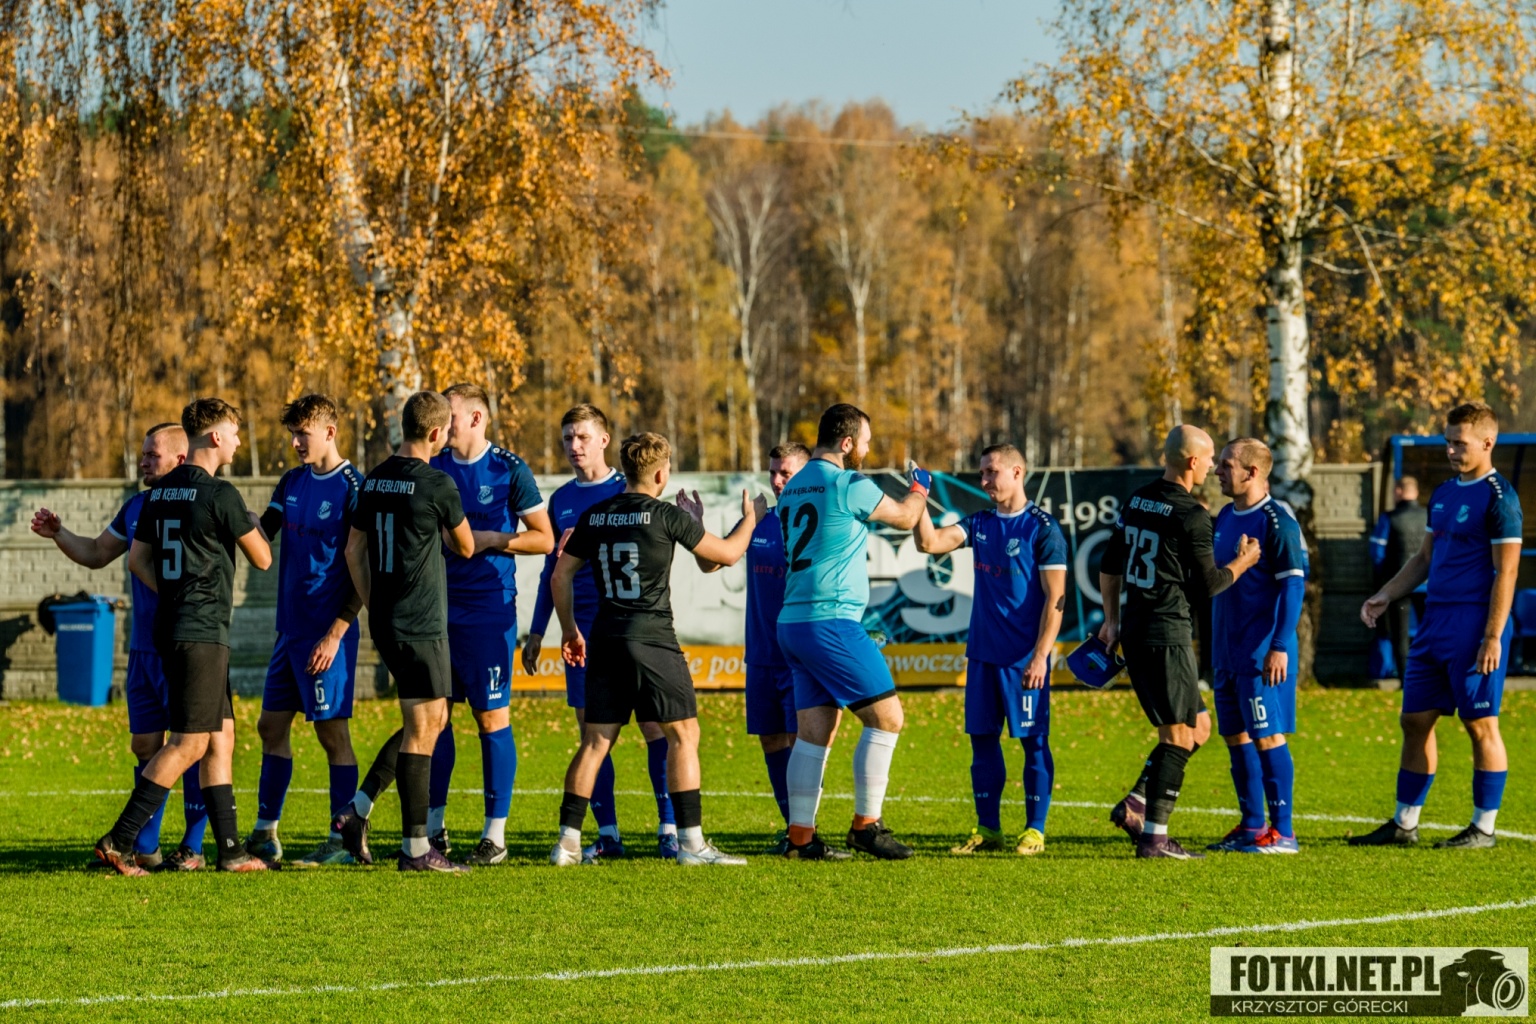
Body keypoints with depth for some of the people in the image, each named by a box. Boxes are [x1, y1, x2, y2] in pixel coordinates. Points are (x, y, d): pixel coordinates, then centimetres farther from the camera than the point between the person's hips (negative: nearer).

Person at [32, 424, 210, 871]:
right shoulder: (136, 507, 13)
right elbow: (95, 554, 24)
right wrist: (58, 534, 10)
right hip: (143, 648, 8)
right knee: (145, 746, 9)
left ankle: (192, 848, 3)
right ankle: (144, 848, 15)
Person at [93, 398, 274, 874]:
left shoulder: (159, 492, 11)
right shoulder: (220, 495, -13)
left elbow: (137, 559, 16)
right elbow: (262, 559, -3)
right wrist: (254, 526, 17)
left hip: (171, 625, 9)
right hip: (203, 633, -9)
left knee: (221, 738, 12)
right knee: (189, 743, -7)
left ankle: (230, 849, 12)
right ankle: (118, 842, -10)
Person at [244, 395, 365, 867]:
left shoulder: (352, 487, -12)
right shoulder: (292, 482, 11)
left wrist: (336, 633, -18)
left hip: (328, 630, -8)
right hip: (290, 627, 8)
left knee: (332, 731, -3)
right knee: (271, 726, 10)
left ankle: (341, 841, 2)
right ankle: (265, 834, 17)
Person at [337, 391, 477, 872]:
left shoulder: (375, 480, 8)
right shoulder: (437, 484, -13)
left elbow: (354, 550, 13)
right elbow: (465, 548, 1)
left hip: (385, 622, 8)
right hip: (421, 627, -8)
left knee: (433, 720, 17)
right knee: (422, 729, -3)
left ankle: (357, 810, 11)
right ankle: (416, 847, -1)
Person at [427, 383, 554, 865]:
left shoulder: (510, 471, -4)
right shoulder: (434, 468, 9)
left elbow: (544, 539, -2)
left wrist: (490, 540, -12)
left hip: (489, 612, -5)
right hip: (438, 607, 5)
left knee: (492, 718, -2)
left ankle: (495, 834, 3)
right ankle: (433, 827, 13)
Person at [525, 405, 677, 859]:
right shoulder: (561, 499, 13)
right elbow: (551, 570, 19)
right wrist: (536, 632, 16)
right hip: (581, 629, 4)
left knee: (653, 724, -7)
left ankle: (669, 829, -4)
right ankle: (608, 835, 8)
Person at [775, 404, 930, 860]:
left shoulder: (793, 489, 15)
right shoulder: (849, 485, -10)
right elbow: (905, 517, 4)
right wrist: (920, 487, 24)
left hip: (792, 622, 9)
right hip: (832, 623, -9)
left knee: (813, 733, 8)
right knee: (886, 717, -3)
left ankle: (800, 835, 5)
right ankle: (866, 825, -3)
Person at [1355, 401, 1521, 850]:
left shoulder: (1499, 497, -10)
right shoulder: (1443, 494, 15)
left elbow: (1506, 571, -14)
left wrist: (1493, 638, -18)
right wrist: (1386, 596, 11)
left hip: (1474, 627, -8)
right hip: (1435, 623, 8)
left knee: (1481, 725, -2)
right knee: (1415, 720, 8)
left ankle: (1483, 828, 5)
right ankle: (1404, 824, 15)